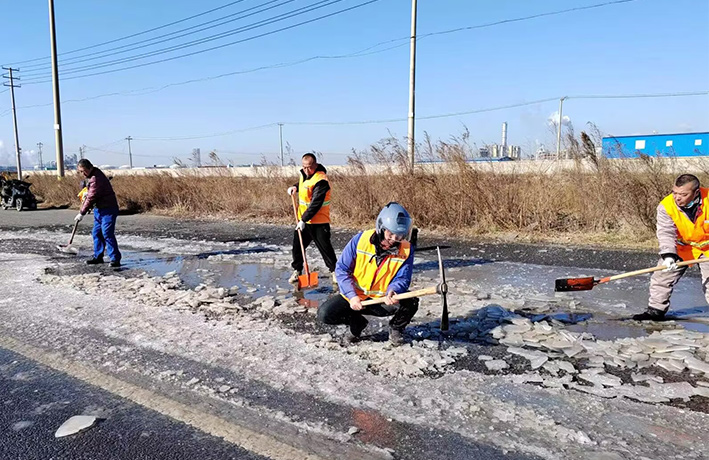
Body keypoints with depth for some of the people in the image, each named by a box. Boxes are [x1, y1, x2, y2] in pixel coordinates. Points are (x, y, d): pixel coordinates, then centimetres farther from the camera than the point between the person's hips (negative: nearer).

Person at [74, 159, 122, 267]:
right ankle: (98, 256, 24)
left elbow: (91, 198, -20)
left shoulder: (96, 178, -20)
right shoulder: (91, 176, 13)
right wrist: (86, 193, 10)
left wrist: (82, 213, -13)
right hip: (99, 209, 10)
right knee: (96, 233, 13)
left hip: (108, 209, -10)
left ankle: (115, 259, -10)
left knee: (107, 234, -13)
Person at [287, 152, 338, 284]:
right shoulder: (304, 173, 5)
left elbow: (315, 204, -27)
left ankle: (335, 271, 13)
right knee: (297, 245, 11)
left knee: (325, 247, -3)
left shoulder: (321, 181, -22)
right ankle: (297, 270, 26)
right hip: (302, 219, 8)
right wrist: (295, 187, 6)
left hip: (318, 221, -8)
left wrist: (304, 219, -28)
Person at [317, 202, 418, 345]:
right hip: (355, 296, 0)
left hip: (383, 301, 0)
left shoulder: (406, 250, -11)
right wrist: (352, 296, -22)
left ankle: (396, 328, 7)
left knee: (410, 302, -29)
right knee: (324, 314, -20)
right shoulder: (361, 239, -15)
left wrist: (392, 291, -36)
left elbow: (402, 278, -11)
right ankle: (357, 323, 13)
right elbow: (341, 269, -10)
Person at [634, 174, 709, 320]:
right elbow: (666, 233, -29)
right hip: (681, 247, 1)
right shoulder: (666, 206, -24)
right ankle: (656, 309, 14)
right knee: (663, 276, 0)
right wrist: (668, 255, -42)